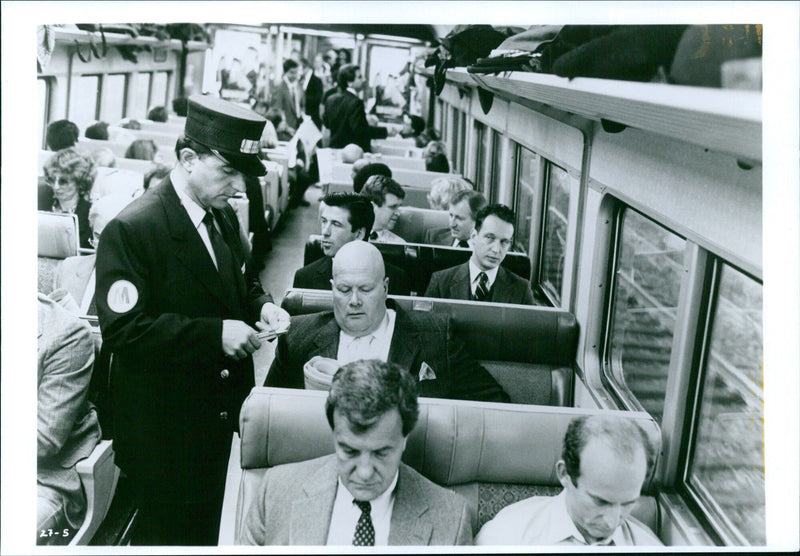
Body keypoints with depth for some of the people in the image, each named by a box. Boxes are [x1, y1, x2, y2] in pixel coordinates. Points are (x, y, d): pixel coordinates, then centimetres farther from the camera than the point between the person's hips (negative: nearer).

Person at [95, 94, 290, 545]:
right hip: (165, 430, -7)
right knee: (169, 532, 10)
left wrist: (261, 305, -3)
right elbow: (122, 327, -24)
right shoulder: (132, 229, -19)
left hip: (221, 418, 7)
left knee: (208, 529, 20)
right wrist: (213, 334, -28)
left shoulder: (225, 217, 6)